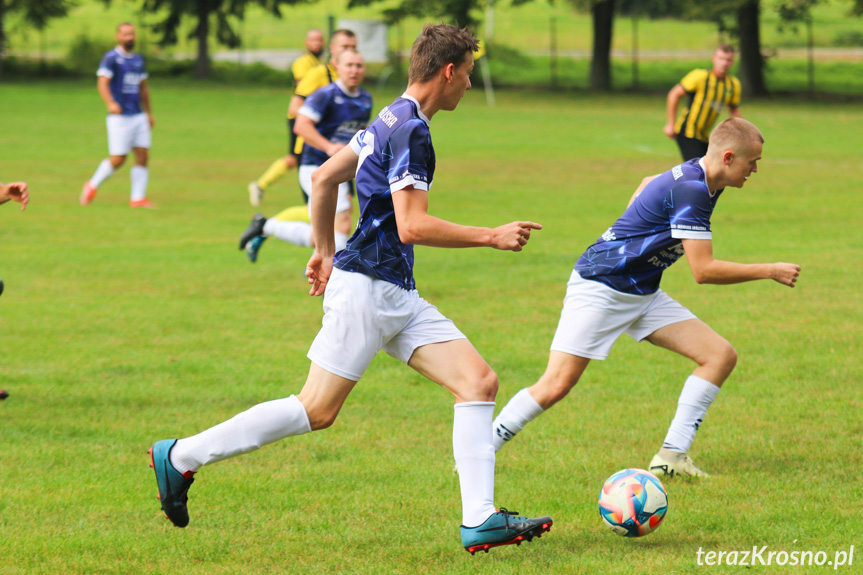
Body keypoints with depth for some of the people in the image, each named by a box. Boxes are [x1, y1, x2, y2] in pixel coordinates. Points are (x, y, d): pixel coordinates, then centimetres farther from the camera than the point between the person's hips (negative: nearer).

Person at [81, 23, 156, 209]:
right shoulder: (111, 58, -6)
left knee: (142, 155, -1)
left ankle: (138, 198, 3)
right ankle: (92, 185, 14)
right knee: (118, 159, -7)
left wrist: (149, 113, 26)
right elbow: (102, 83, -17)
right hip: (120, 116, -7)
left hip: (138, 116, 7)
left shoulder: (138, 60, 16)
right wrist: (110, 104, -33)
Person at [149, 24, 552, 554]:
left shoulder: (392, 120, 15)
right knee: (316, 410, -7)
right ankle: (181, 457, 3)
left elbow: (325, 178, 22)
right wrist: (492, 237, -14)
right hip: (366, 286, -10)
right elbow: (412, 226, -22)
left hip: (397, 294, 10)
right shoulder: (411, 131, -15)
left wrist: (325, 250, 30)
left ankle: (480, 521, -6)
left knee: (479, 381, -1)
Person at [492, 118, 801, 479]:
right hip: (600, 287, -10)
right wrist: (769, 272, -18)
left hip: (642, 295, 10)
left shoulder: (696, 177, 5)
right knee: (556, 386, -15)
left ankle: (672, 456, -4)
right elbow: (703, 270, -25)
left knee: (721, 355, -4)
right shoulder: (690, 189, -24)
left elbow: (649, 184, 27)